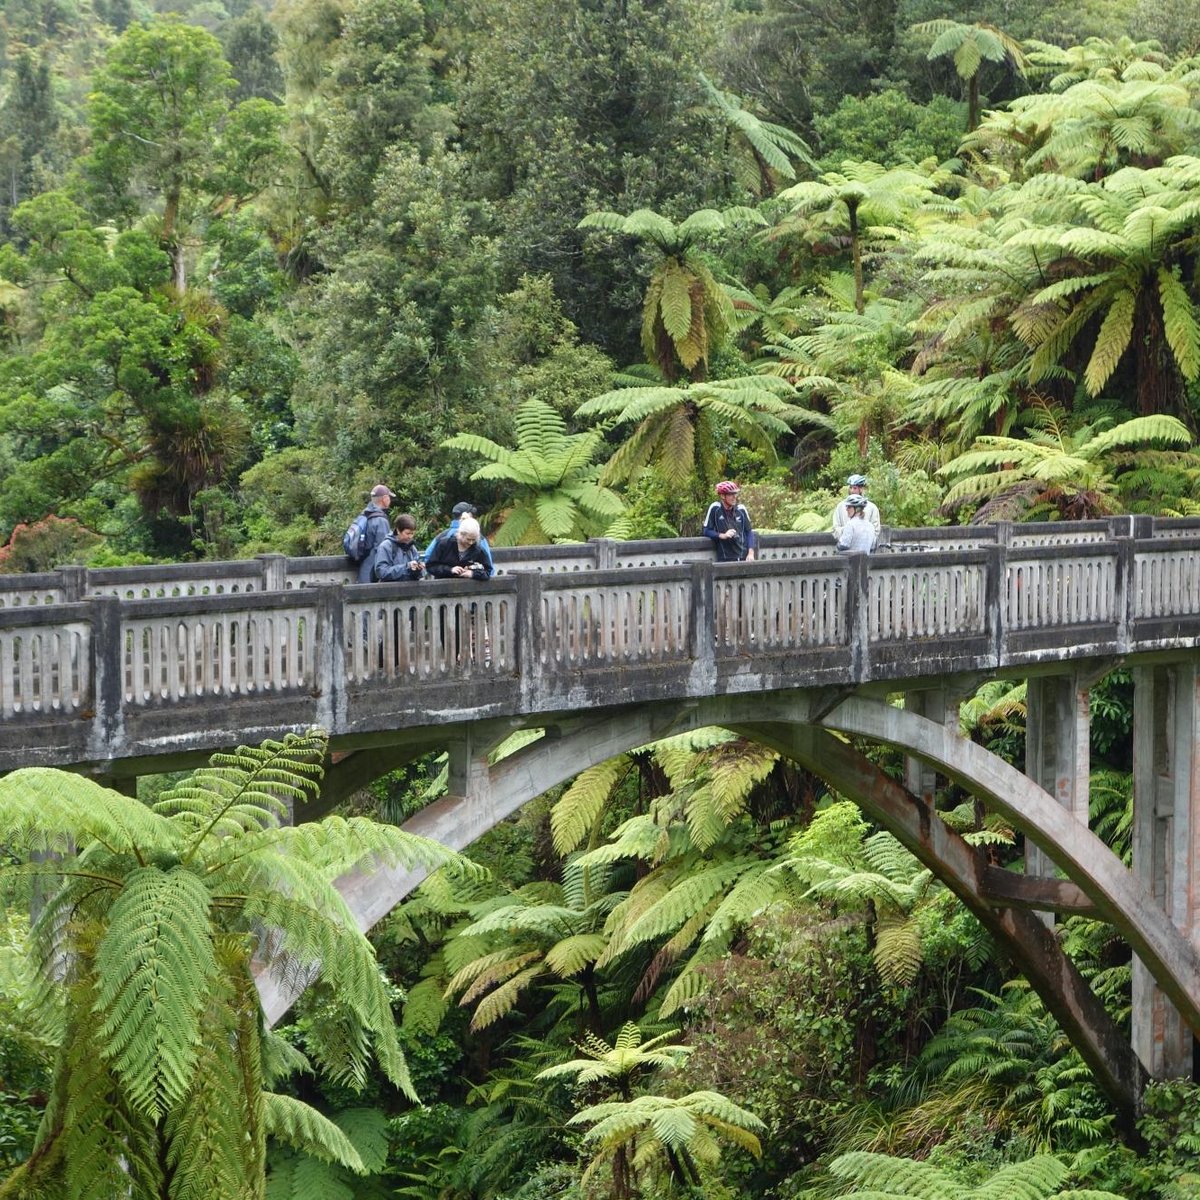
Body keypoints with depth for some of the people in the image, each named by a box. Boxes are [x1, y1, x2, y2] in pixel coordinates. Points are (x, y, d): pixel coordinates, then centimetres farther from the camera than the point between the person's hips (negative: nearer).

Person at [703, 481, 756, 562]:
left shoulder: (741, 509, 6)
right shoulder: (715, 508, -3)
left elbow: (749, 531, 12)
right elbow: (706, 531, 1)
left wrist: (750, 553, 1)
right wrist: (723, 535, -15)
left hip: (744, 558, 3)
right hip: (725, 559, -3)